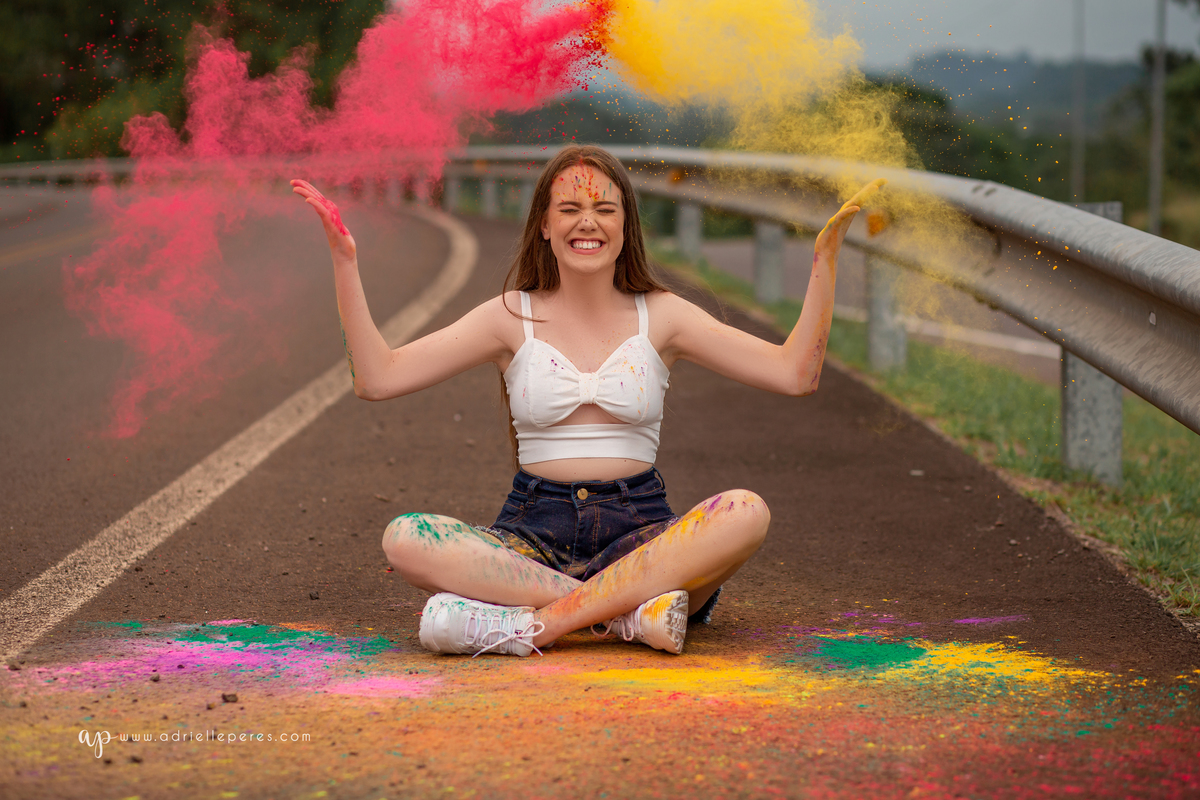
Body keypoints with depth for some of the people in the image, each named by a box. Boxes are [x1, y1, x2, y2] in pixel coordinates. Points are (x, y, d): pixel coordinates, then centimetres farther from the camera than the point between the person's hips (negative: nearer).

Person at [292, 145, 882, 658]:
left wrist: (825, 255, -6)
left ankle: (529, 623, -35)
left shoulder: (660, 317, 8)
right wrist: (344, 260, -6)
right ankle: (628, 612, -31)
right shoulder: (512, 318, 7)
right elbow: (377, 377, 0)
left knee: (746, 513, -32)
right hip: (535, 532, 0)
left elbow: (796, 373, 0)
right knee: (405, 538, -29)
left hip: (640, 531, 0)